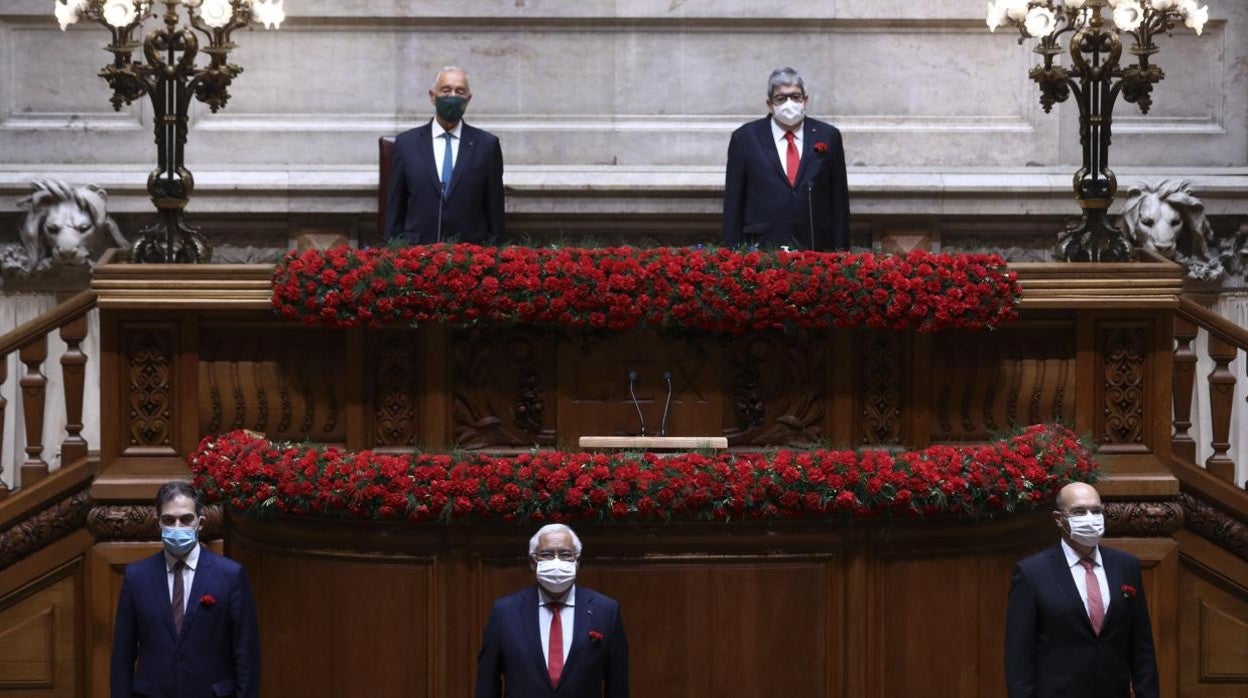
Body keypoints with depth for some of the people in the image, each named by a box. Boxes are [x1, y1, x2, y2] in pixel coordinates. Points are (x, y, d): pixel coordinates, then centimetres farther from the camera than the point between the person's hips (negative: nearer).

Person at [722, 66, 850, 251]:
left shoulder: (827, 136, 9)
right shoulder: (745, 138, 6)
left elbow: (840, 200, 9)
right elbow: (733, 203, 6)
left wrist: (841, 252, 4)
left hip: (816, 249, 1)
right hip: (762, 249, -1)